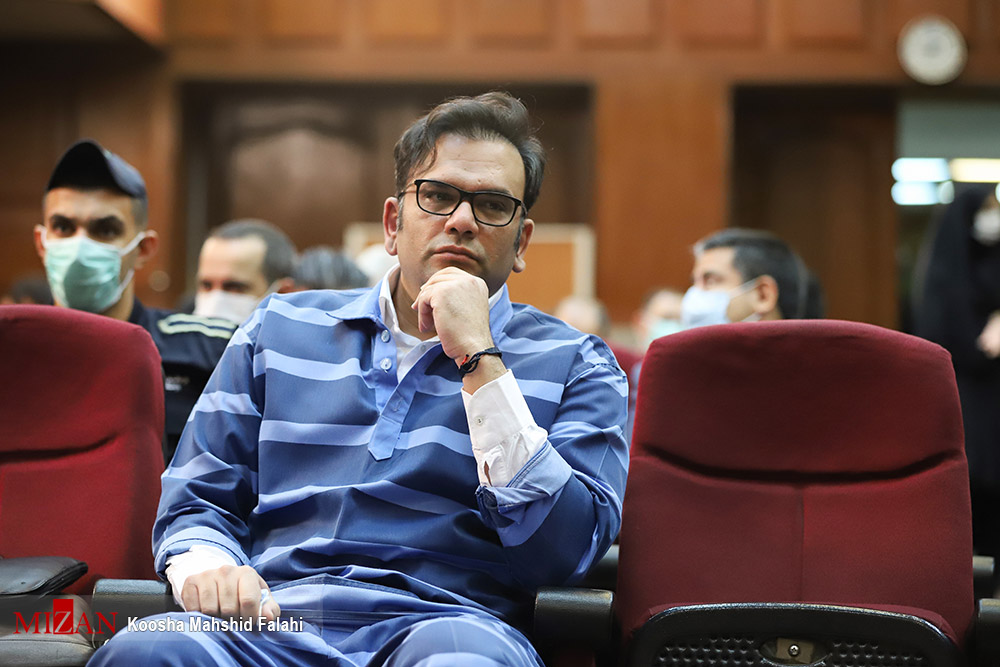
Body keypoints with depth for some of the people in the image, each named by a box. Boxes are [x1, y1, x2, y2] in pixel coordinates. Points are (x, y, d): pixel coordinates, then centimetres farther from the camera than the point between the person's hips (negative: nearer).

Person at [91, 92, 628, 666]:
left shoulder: (576, 365, 12)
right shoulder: (281, 328, 21)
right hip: (276, 620, 2)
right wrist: (204, 567, -4)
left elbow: (563, 554, -4)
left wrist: (478, 358, -6)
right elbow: (196, 501, 22)